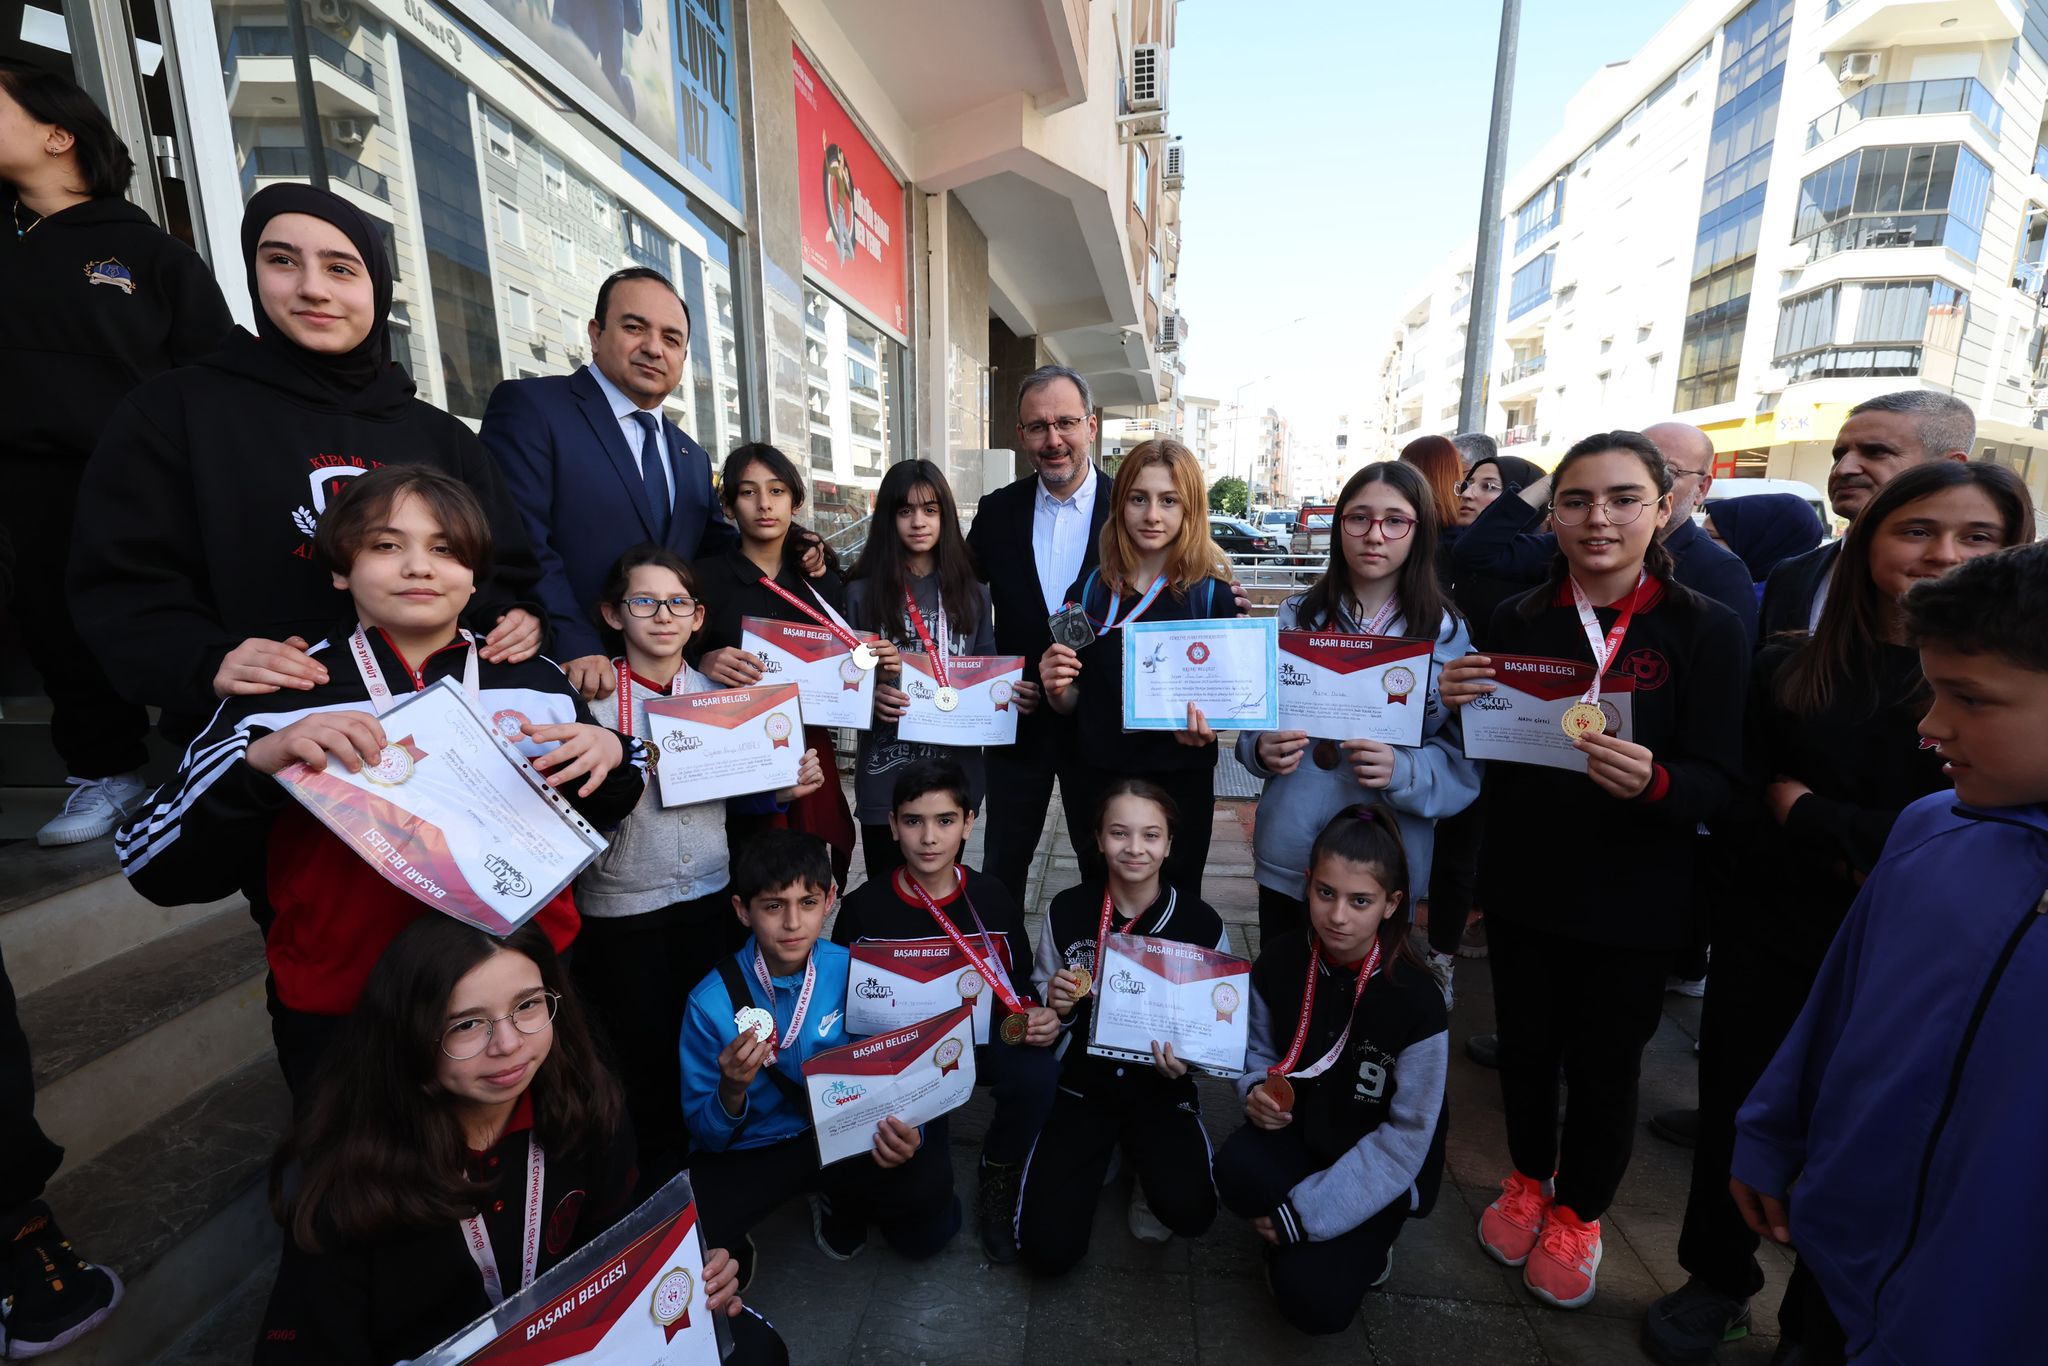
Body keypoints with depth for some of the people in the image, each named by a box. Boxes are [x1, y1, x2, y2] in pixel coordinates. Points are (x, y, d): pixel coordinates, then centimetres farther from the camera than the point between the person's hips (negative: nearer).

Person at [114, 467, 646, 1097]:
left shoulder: (539, 682, -3)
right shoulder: (281, 694, -7)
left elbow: (596, 816, 8)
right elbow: (156, 870, -9)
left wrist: (615, 756, -14)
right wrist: (259, 762, -25)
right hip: (345, 1027, -2)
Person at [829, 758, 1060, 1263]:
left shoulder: (992, 898, -4)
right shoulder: (863, 907, -9)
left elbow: (1022, 986, 6)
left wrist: (1038, 1020, -15)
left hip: (980, 1038, 2)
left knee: (1038, 1073, -30)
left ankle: (998, 1182, 1)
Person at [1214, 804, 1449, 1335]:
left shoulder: (1415, 1000, -24)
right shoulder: (1280, 961, -14)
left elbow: (1405, 1138, -18)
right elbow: (1260, 1051, 4)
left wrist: (1305, 1211, -19)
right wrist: (1258, 1091, -20)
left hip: (1381, 1173, -2)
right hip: (1298, 1133, 3)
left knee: (1310, 1299, -20)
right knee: (1235, 1170, -29)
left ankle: (1363, 1246, 13)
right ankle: (1289, 1238, 4)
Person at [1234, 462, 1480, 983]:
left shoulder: (1448, 634, -2)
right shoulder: (1298, 616, 2)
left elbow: (1467, 760, -3)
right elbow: (1254, 722, 7)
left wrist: (1402, 770, -22)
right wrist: (1263, 749, -15)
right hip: (1288, 859, 2)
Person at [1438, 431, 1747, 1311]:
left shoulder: (1706, 630, -7)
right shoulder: (1518, 621, 0)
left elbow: (1717, 782, -11)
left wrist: (1652, 780, -33)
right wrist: (1460, 703, -17)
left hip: (1632, 900, -2)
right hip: (1522, 884, 2)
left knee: (1605, 1066, 14)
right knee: (1525, 1044, 17)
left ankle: (1577, 1215, 41)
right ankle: (1527, 1182, 44)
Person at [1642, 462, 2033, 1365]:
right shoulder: (1784, 670, -1)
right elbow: (1735, 816, -3)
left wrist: (1801, 810, -13)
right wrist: (1847, 859, -16)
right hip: (1768, 945, 1)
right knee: (1736, 1116, 15)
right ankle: (1716, 1282, 40)